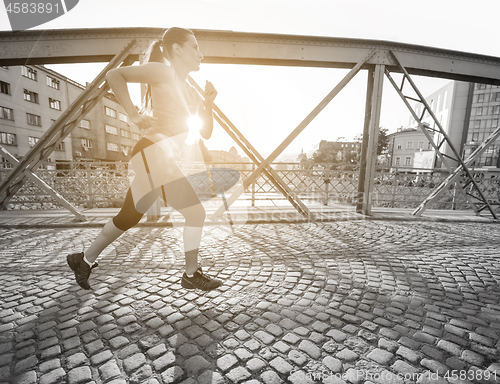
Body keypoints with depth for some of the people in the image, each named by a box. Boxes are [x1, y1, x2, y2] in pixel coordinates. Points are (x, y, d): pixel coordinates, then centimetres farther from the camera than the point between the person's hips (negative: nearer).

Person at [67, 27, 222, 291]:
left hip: (162, 160, 9)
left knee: (128, 217, 17)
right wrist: (134, 114, -17)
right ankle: (191, 275, 10)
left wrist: (208, 104, 3)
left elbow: (206, 133, 16)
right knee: (195, 212, -6)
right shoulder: (162, 71, -2)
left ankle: (85, 260, 35)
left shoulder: (191, 92, 20)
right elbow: (114, 75, -10)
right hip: (154, 155, -9)